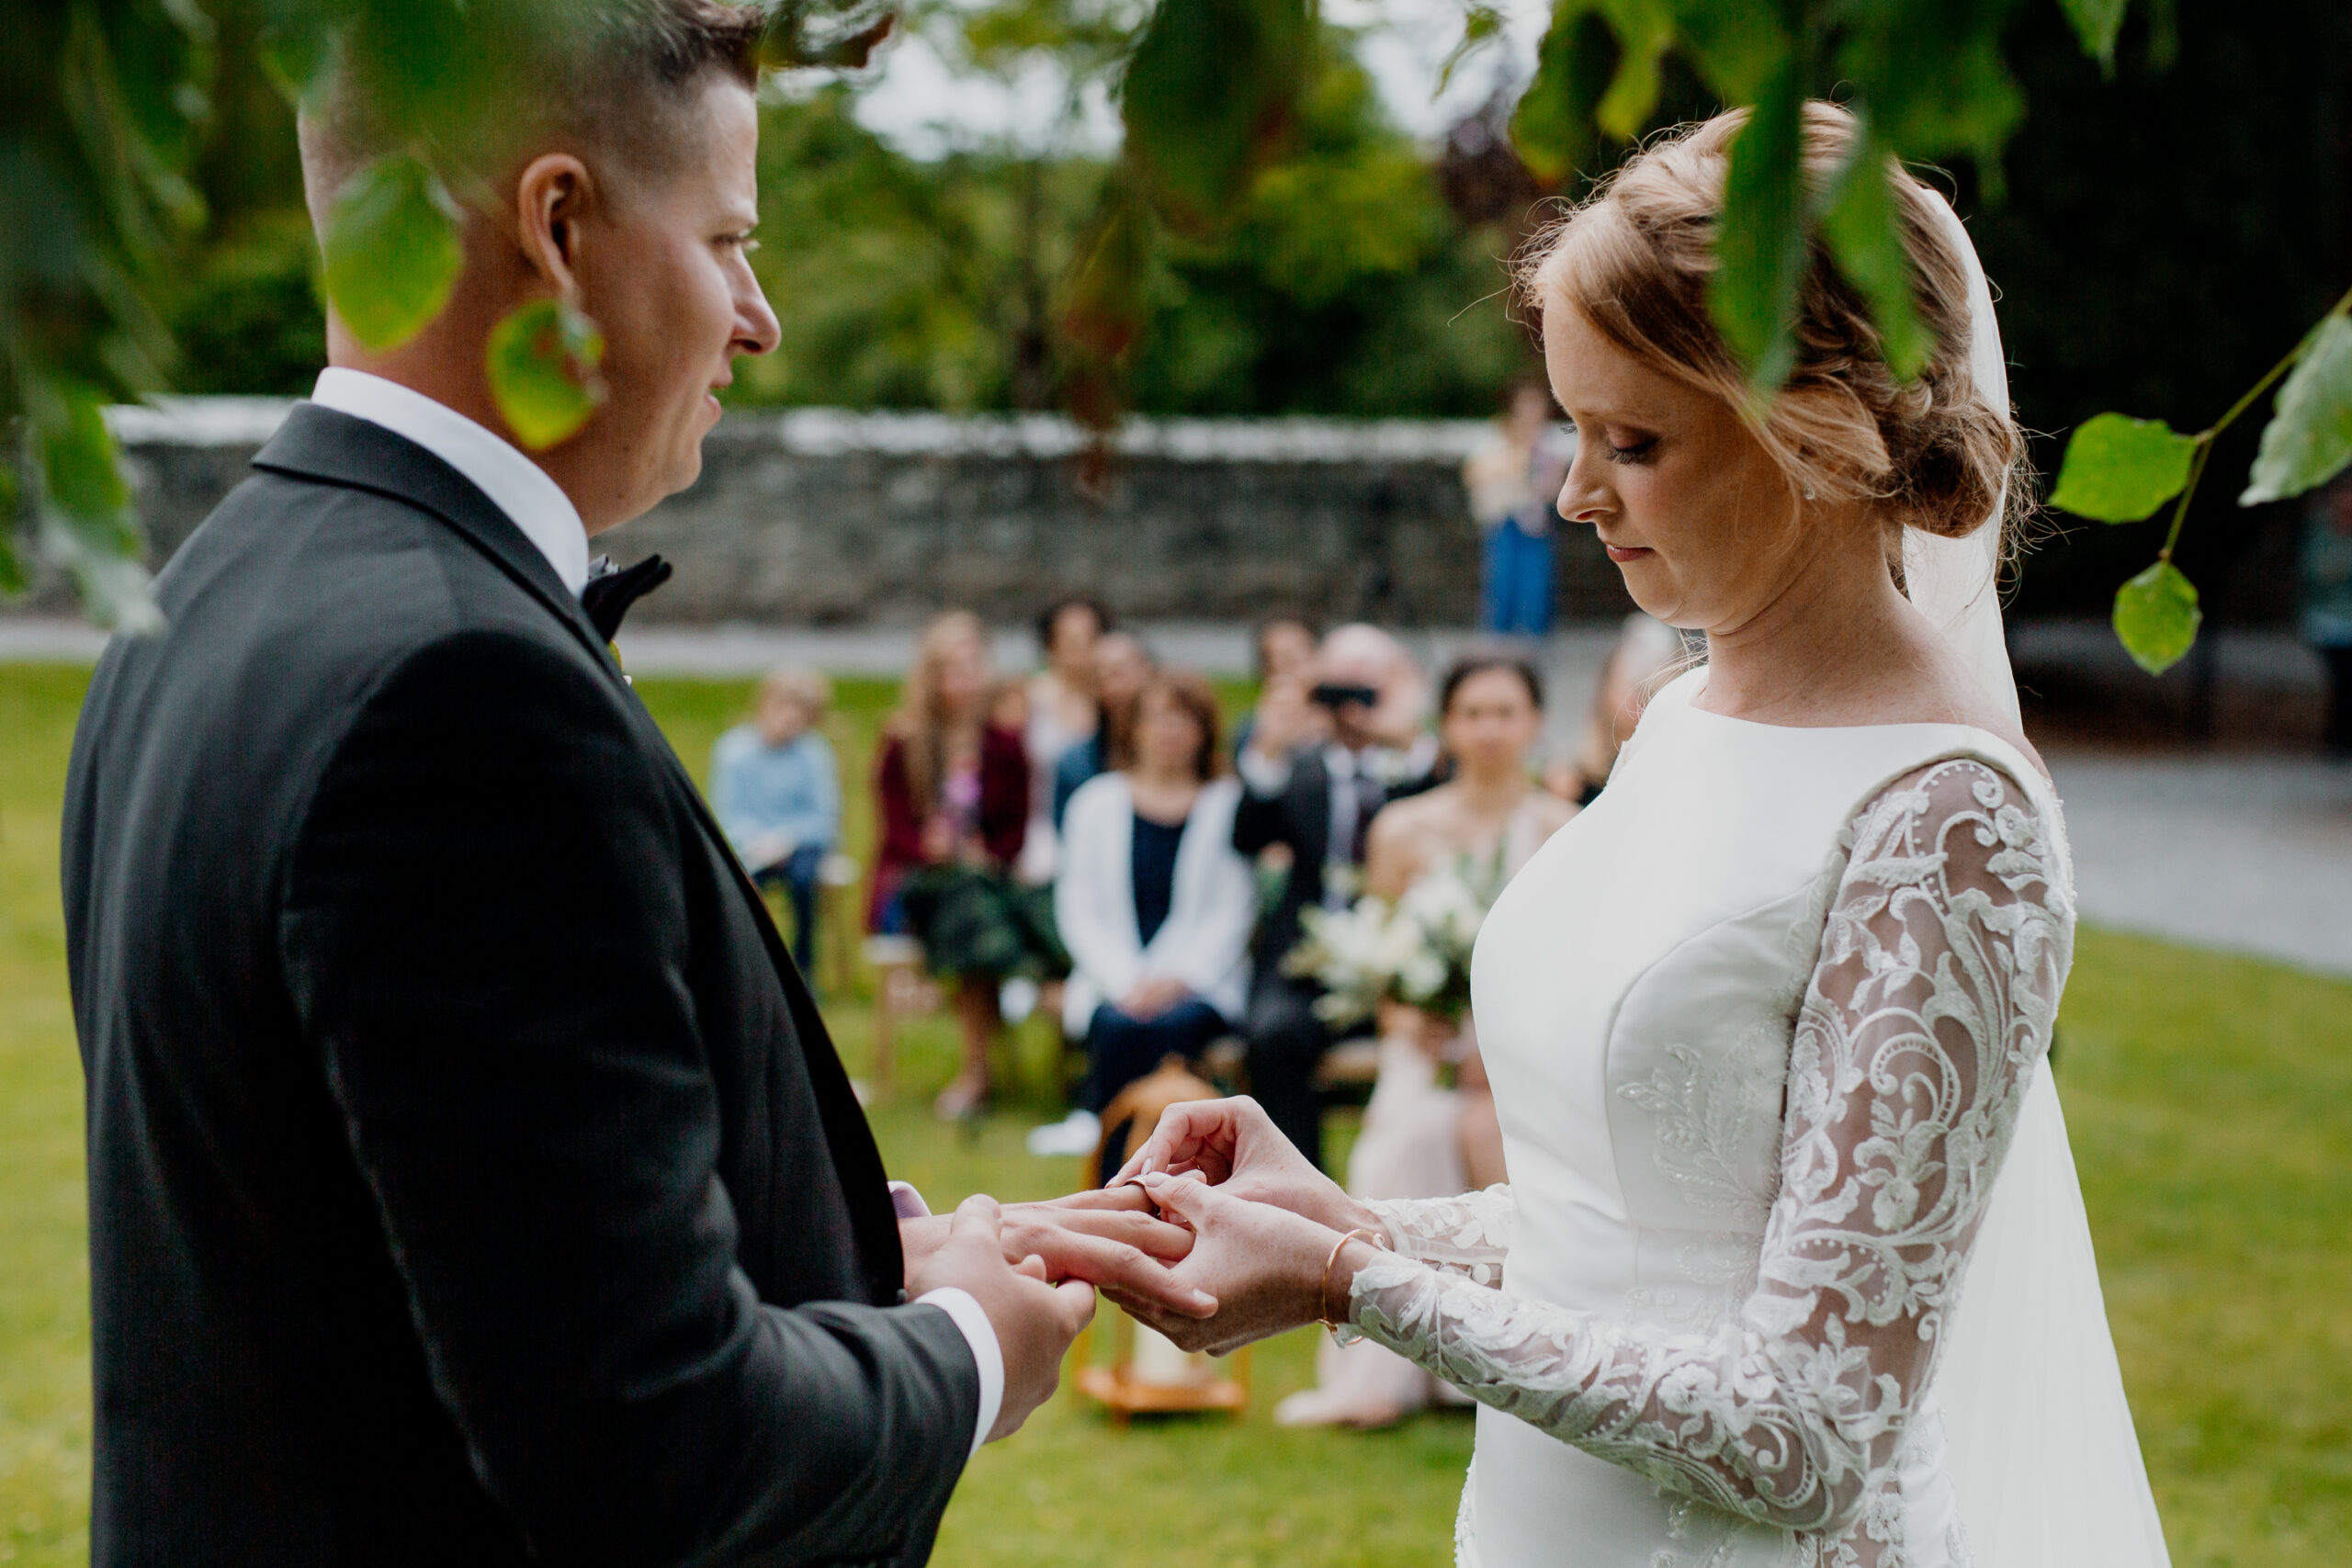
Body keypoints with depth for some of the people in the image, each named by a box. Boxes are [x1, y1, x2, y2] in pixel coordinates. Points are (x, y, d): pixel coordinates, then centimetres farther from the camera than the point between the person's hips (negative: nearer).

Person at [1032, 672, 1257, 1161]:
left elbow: (1234, 911, 1)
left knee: (1175, 1024, -34)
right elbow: (1078, 907, 7)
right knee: (1119, 1026, -31)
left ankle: (1095, 1120, -20)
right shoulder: (1097, 803, 12)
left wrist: (1178, 978, -13)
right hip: (1115, 976, 1)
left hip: (1201, 979, -1)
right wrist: (1125, 980, -10)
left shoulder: (1230, 806, 7)